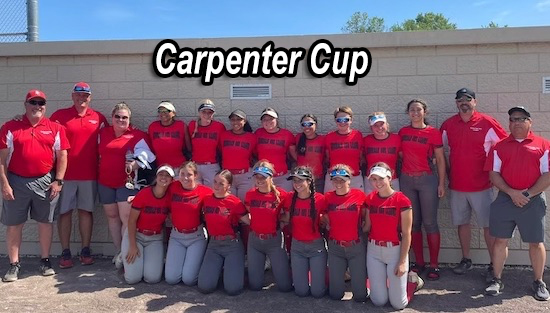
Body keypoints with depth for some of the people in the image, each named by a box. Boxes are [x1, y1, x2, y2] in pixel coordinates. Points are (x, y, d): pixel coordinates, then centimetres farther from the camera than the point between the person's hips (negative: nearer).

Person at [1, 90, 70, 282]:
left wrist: (58, 181, -5)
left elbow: (62, 156, 3)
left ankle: (45, 261, 23)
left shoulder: (55, 128, 4)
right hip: (16, 182, 0)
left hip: (46, 182, 0)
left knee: (45, 221, 9)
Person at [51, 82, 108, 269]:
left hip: (90, 174, 1)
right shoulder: (60, 115, 1)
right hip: (66, 173, -1)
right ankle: (65, 253, 12)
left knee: (86, 211, 8)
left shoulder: (99, 118, 6)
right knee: (65, 212, 4)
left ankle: (86, 251, 17)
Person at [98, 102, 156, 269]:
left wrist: (134, 164, -22)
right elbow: (98, 154, 20)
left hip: (127, 182, -5)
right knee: (112, 217, 11)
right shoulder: (103, 133, 12)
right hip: (105, 183, 5)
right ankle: (119, 251, 22)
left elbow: (144, 155, -5)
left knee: (126, 218, -9)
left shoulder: (137, 135, -1)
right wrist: (101, 170, 8)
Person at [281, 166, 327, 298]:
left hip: (317, 245, -2)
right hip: (297, 246, 2)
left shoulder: (320, 199, -15)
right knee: (301, 291, 4)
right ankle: (304, 271, 35)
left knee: (318, 292, 0)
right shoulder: (289, 199, -6)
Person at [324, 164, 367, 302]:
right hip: (335, 247, 2)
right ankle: (341, 272, 37)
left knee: (360, 295, 2)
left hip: (356, 247, -1)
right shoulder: (328, 197, -4)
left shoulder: (359, 195, -10)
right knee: (335, 294, 7)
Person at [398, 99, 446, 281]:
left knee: (429, 222, -1)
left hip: (427, 179, -3)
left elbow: (440, 160, 0)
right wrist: (398, 176, 5)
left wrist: (441, 183, -5)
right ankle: (419, 262, 18)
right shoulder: (402, 132, 8)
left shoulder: (433, 133, -1)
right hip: (406, 180, 3)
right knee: (413, 222, 8)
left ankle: (434, 265, 7)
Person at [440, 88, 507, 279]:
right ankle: (466, 260, 26)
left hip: (481, 185, -3)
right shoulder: (448, 125, 4)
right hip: (456, 185, 4)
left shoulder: (487, 123, -6)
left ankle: (494, 264, 11)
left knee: (488, 224, 1)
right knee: (462, 223, 13)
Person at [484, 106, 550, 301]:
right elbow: (493, 173, 1)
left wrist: (529, 193, -12)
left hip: (533, 200, -1)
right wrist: (512, 193, -11)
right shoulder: (500, 146, 7)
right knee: (500, 240, 4)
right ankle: (497, 280, 14)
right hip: (505, 199, 1)